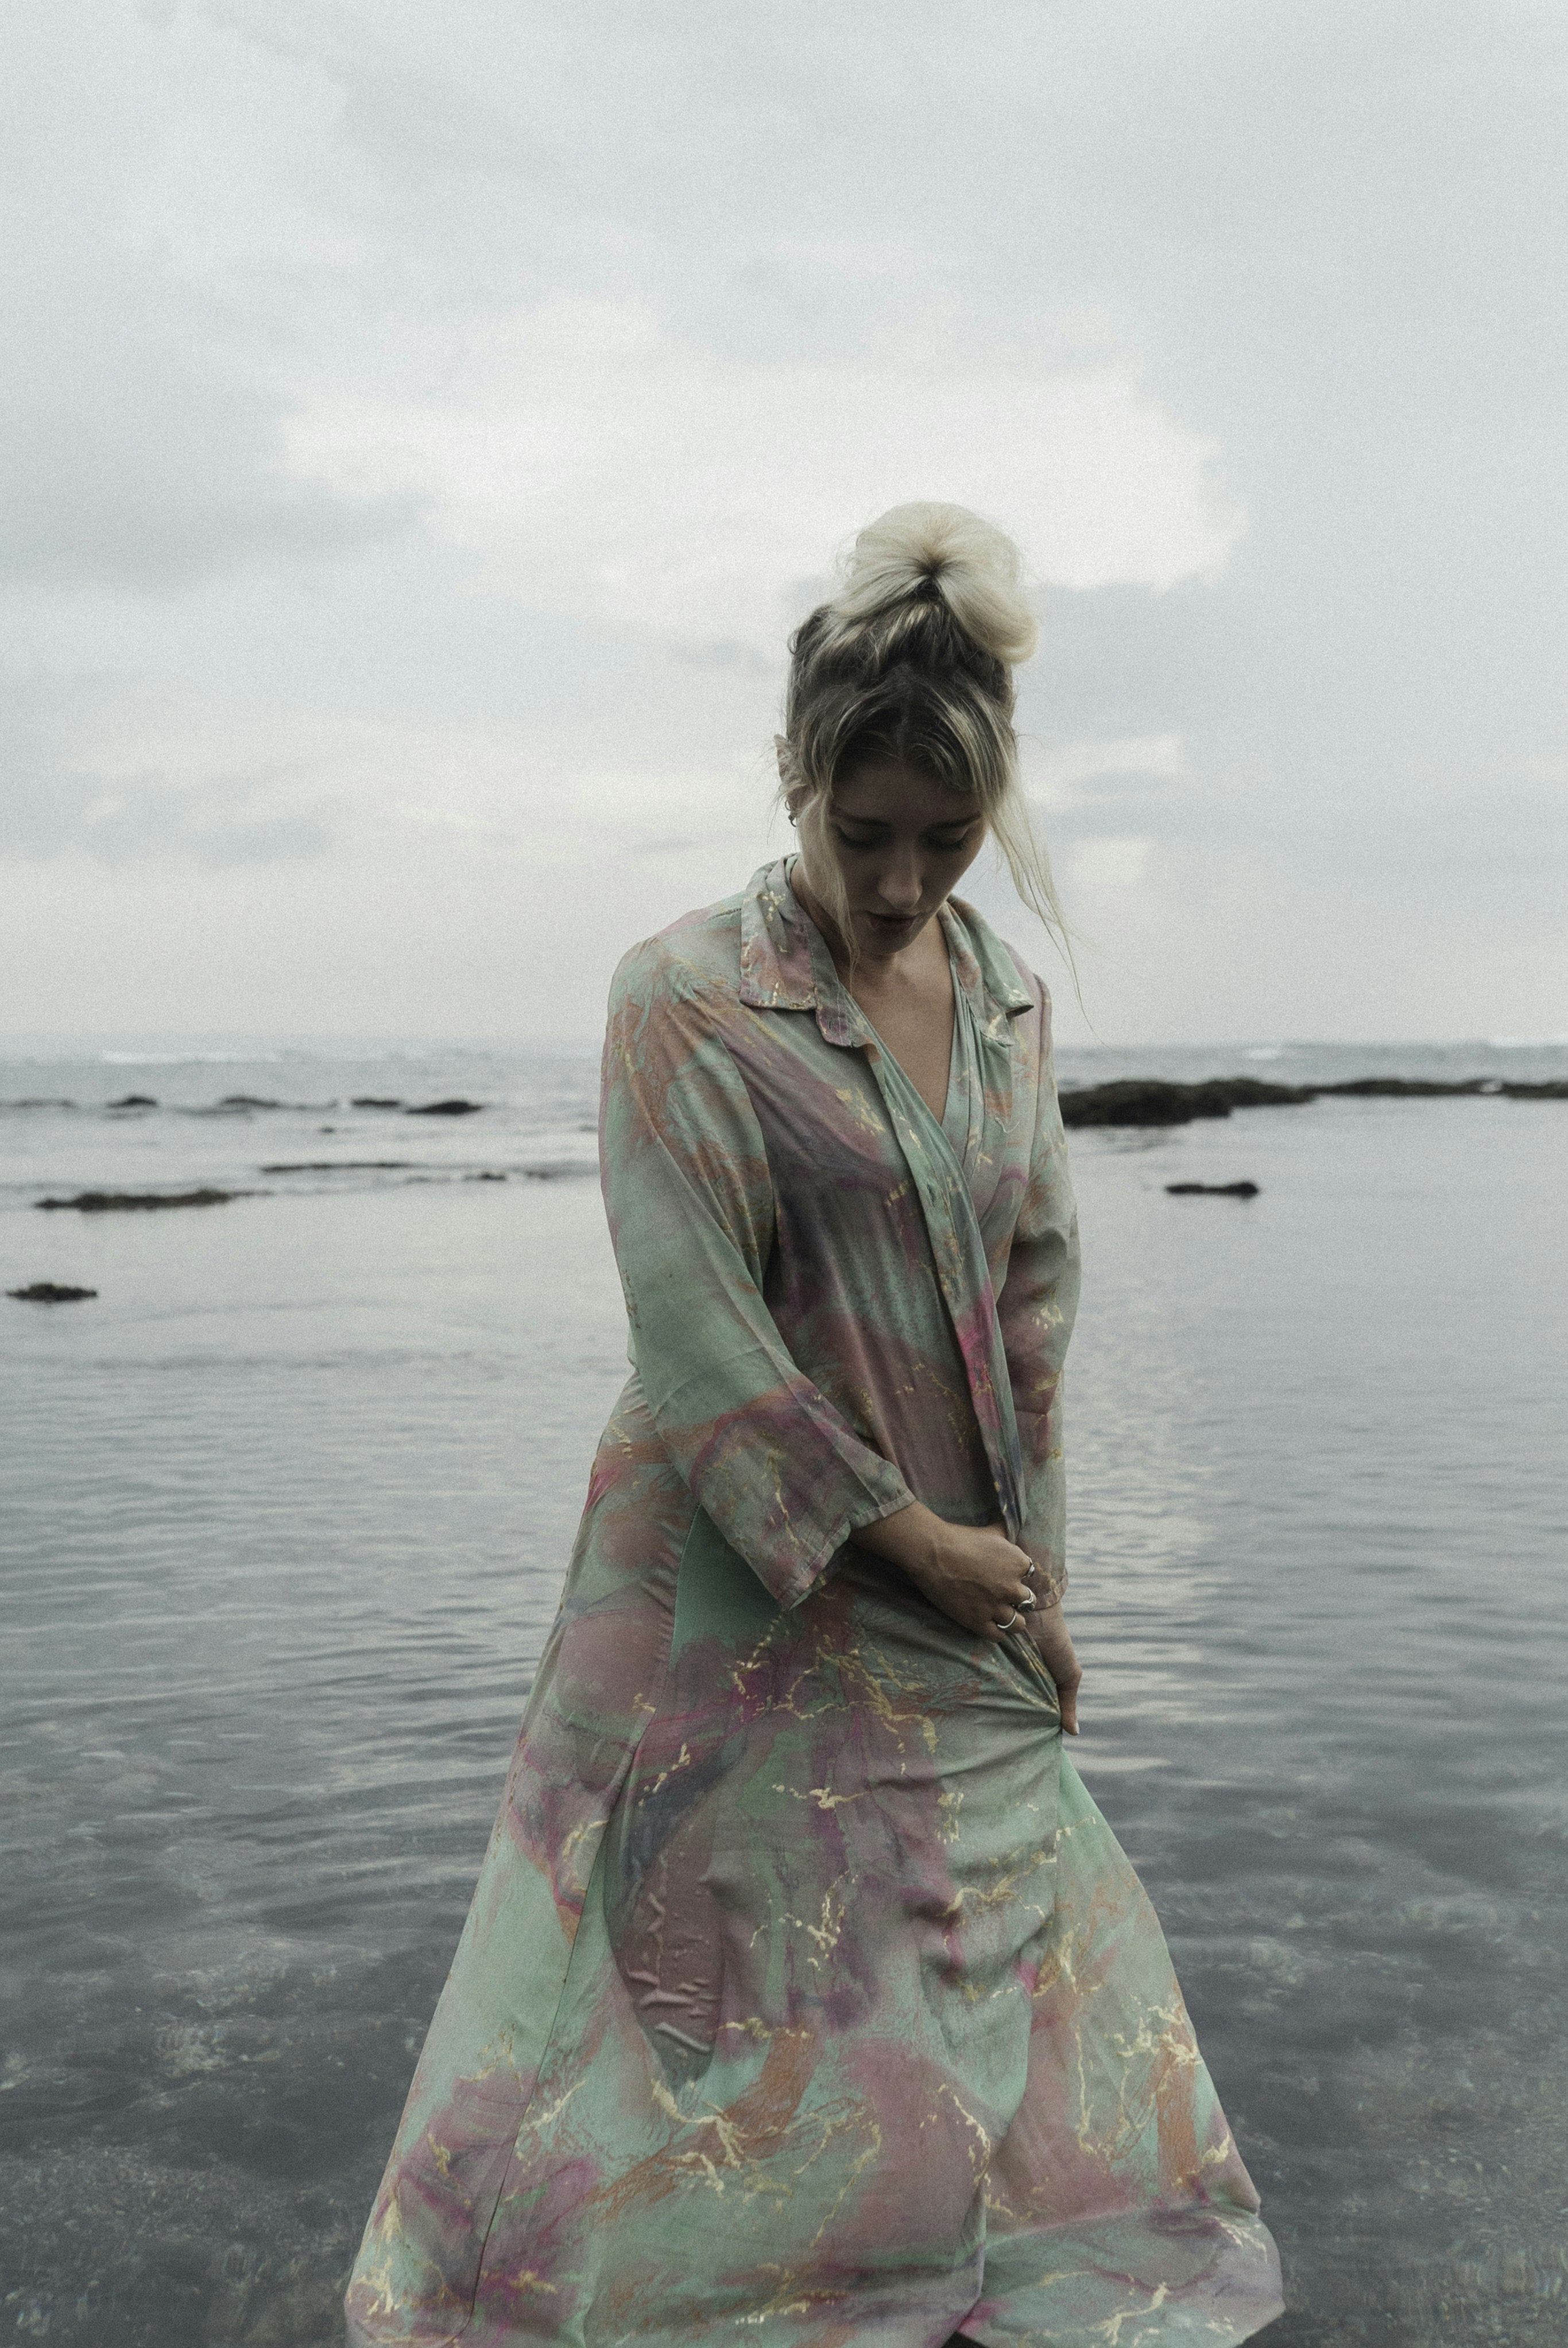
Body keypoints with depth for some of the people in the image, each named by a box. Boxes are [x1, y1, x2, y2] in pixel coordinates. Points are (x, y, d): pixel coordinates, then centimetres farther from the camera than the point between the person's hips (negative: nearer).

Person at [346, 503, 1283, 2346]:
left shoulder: (1008, 1000, 5)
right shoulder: (687, 999, -13)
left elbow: (1038, 1274, 12)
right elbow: (693, 1326, -17)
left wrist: (1023, 1544, 6)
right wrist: (911, 1540, -14)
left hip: (962, 1601, 6)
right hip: (742, 1594, -5)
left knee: (1012, 1987, 16)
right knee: (707, 2023, 3)